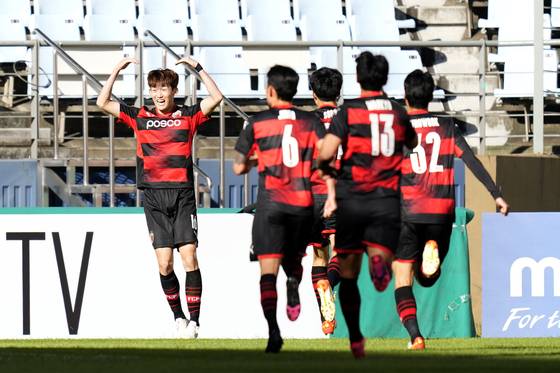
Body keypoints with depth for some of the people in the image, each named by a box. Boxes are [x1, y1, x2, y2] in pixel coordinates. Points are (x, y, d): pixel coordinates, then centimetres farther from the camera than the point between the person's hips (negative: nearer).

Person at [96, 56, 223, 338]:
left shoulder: (187, 116, 6)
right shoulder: (140, 117, 10)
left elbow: (216, 97, -3)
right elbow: (103, 103, 7)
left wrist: (197, 68, -4)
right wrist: (117, 71, 3)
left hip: (182, 193, -1)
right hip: (154, 196, 1)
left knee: (189, 258, -10)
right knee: (164, 263, -2)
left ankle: (194, 320, -9)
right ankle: (178, 317, 13)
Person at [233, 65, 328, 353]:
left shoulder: (257, 123, 2)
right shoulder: (311, 122, 6)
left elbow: (239, 167, 7)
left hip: (271, 203, -2)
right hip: (303, 204, 2)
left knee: (268, 270, -7)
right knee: (294, 258, 26)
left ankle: (273, 329, -22)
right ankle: (294, 294, -3)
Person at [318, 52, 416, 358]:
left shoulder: (348, 111, -3)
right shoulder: (399, 112, 8)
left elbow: (326, 153, -14)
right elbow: (412, 141, 29)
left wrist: (325, 167, 8)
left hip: (351, 199, -1)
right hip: (387, 200, 1)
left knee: (348, 275, 10)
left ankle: (356, 340, 13)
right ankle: (379, 261, -42)